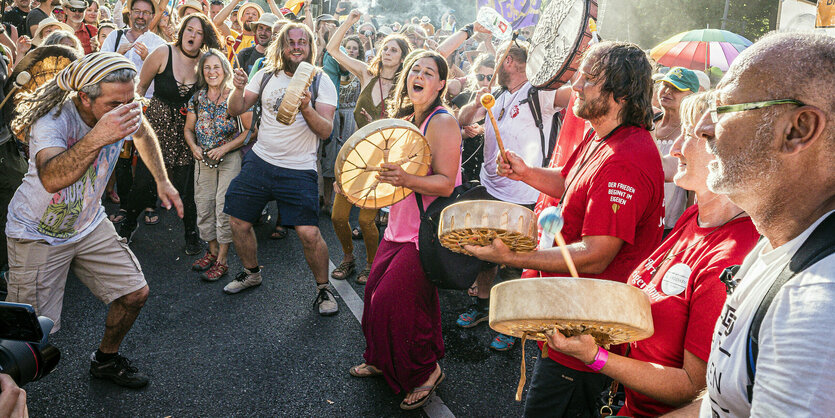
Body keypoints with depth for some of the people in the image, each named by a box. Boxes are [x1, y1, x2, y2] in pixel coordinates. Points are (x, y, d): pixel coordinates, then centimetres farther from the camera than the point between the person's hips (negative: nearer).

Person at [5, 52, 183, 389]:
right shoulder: (52, 119, -31)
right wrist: (97, 138, -63)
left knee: (135, 294, 4)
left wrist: (162, 181, 11)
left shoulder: (123, 109, -13)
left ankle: (106, 360, 30)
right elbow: (52, 179, -50)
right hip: (39, 233, -5)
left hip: (89, 224, 6)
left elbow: (143, 134, 13)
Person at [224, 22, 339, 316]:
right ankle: (251, 273, 35)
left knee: (309, 233, -15)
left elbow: (326, 130, -11)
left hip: (299, 170, -4)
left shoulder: (321, 82, -4)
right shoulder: (267, 76, 5)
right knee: (238, 222, 8)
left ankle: (323, 288, 9)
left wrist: (306, 109, -28)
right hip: (259, 161, 4)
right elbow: (236, 110, 4)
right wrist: (239, 88, -15)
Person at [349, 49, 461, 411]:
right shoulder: (404, 119, 10)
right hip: (399, 227, 8)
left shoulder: (442, 123, -16)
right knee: (377, 294, 13)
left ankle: (426, 371, 15)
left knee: (395, 300, -8)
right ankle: (382, 361, 37)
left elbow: (445, 183, -22)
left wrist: (407, 179, -37)